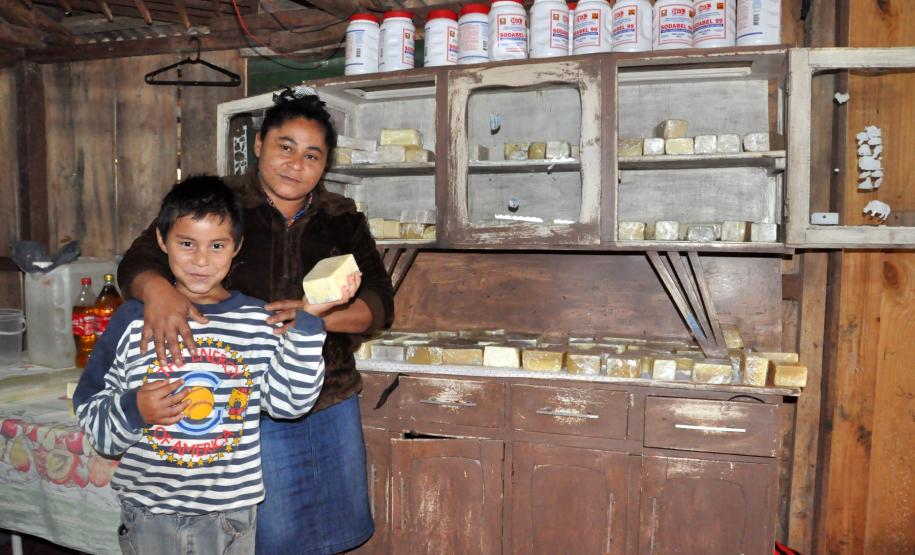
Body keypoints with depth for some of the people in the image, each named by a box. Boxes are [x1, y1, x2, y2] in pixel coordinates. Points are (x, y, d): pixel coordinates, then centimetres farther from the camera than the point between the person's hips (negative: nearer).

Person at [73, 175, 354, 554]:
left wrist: (307, 319, -18)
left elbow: (289, 401, -15)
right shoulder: (133, 320, -4)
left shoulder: (258, 322, -4)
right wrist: (133, 410, -19)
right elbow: (92, 415, 0)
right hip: (148, 513, 0)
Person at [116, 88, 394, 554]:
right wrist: (156, 288, -32)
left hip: (331, 402, 4)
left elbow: (380, 302, -2)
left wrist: (319, 315, -22)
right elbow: (138, 260, -8)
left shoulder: (342, 219, 3)